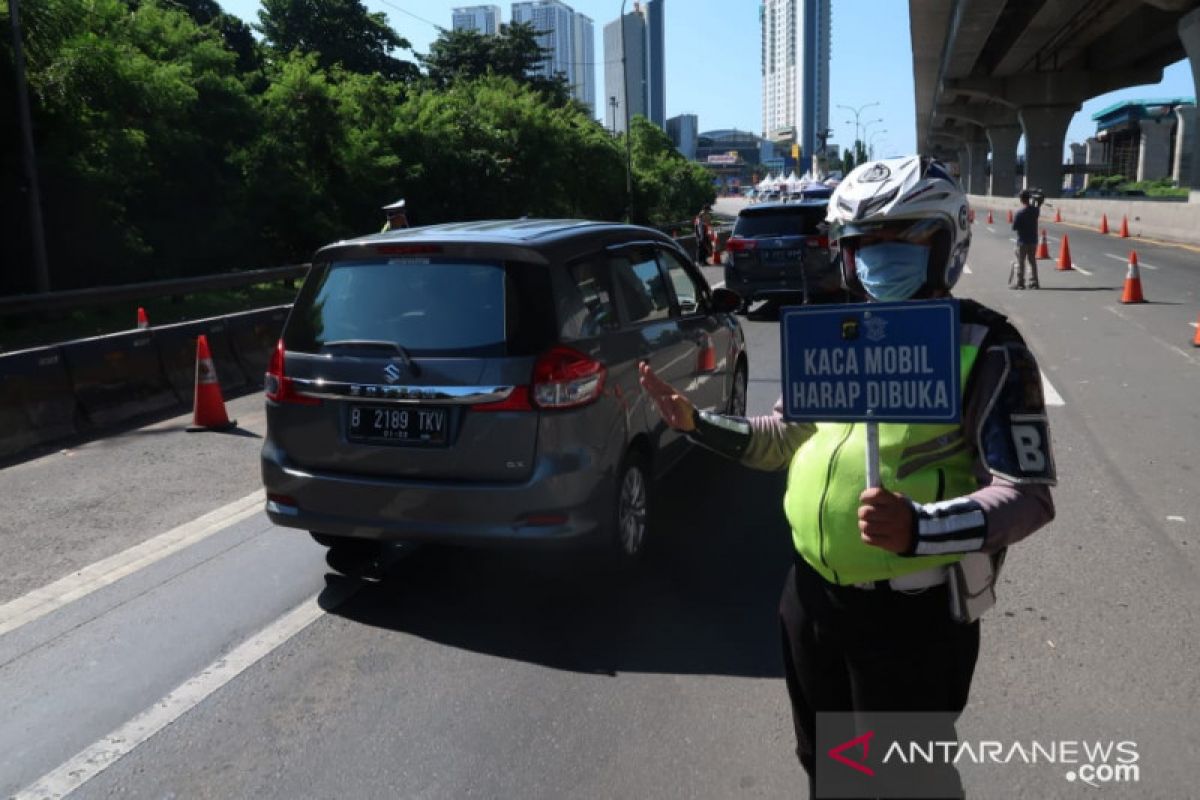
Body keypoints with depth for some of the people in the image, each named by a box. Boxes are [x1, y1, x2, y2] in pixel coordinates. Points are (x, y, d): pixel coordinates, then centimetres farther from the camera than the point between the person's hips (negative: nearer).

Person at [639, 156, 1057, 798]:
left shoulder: (985, 350, -13)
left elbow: (1027, 494, -17)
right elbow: (788, 436, 16)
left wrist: (919, 528, -34)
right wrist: (697, 423, 3)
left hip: (911, 614, -5)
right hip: (811, 594, 6)